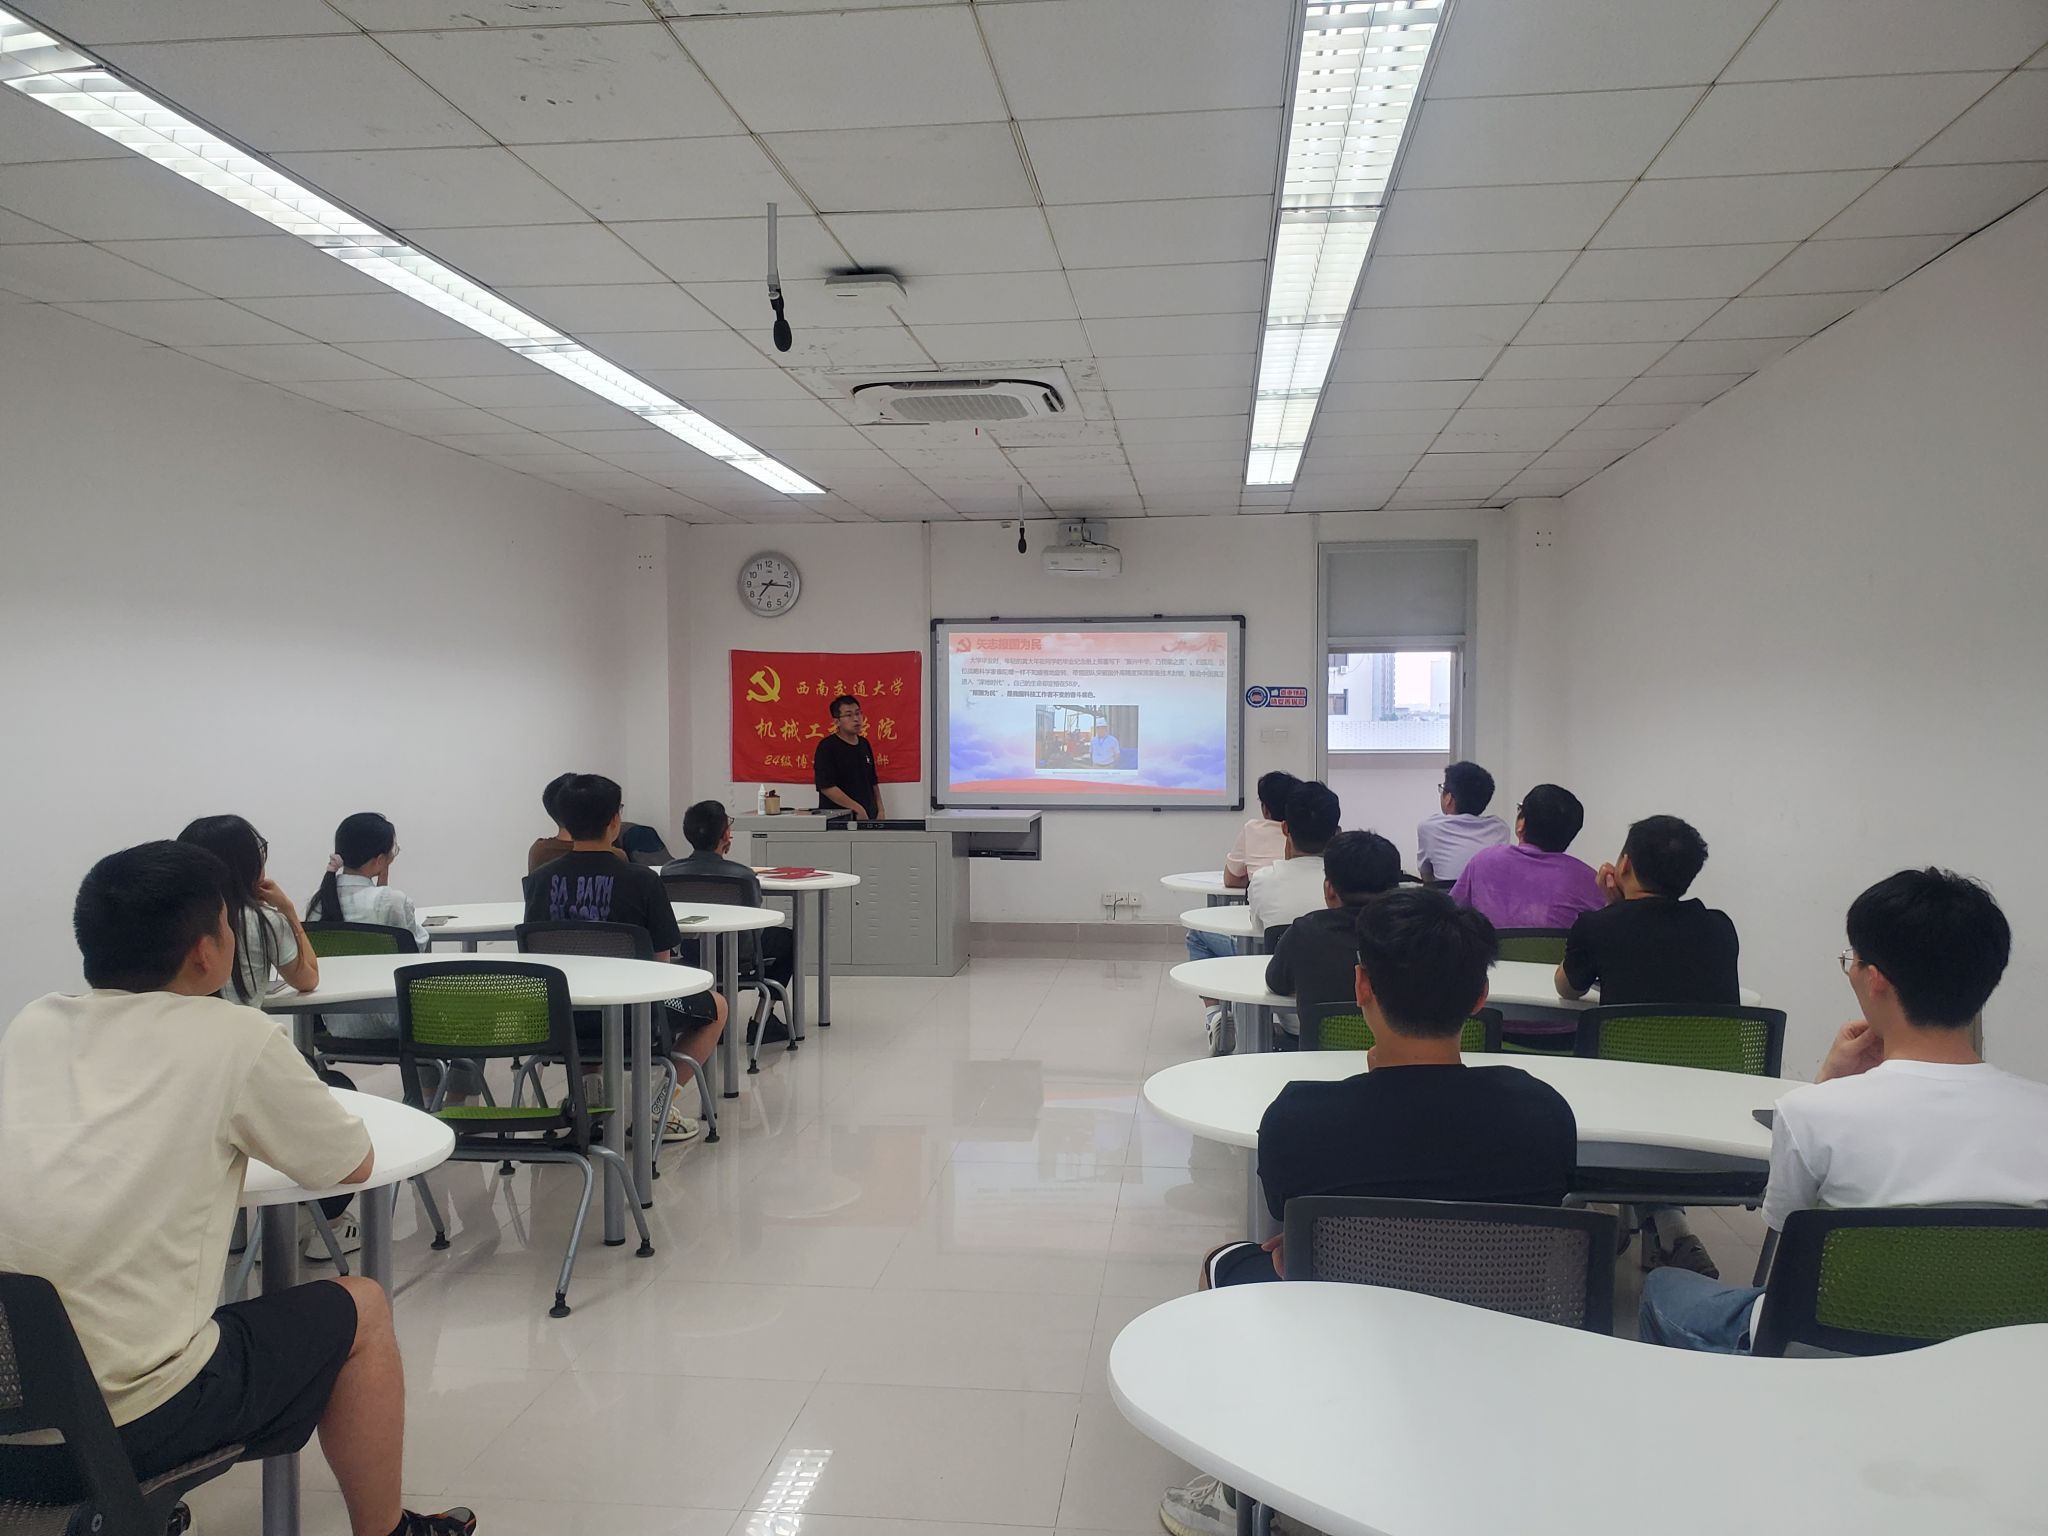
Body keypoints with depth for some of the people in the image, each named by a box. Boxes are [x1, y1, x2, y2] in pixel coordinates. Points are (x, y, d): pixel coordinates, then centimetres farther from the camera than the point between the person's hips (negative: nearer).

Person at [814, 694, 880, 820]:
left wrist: (880, 810, 9)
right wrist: (858, 809, -18)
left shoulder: (864, 744, 11)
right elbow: (826, 786, -17)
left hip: (869, 816, 6)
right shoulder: (827, 747, -9)